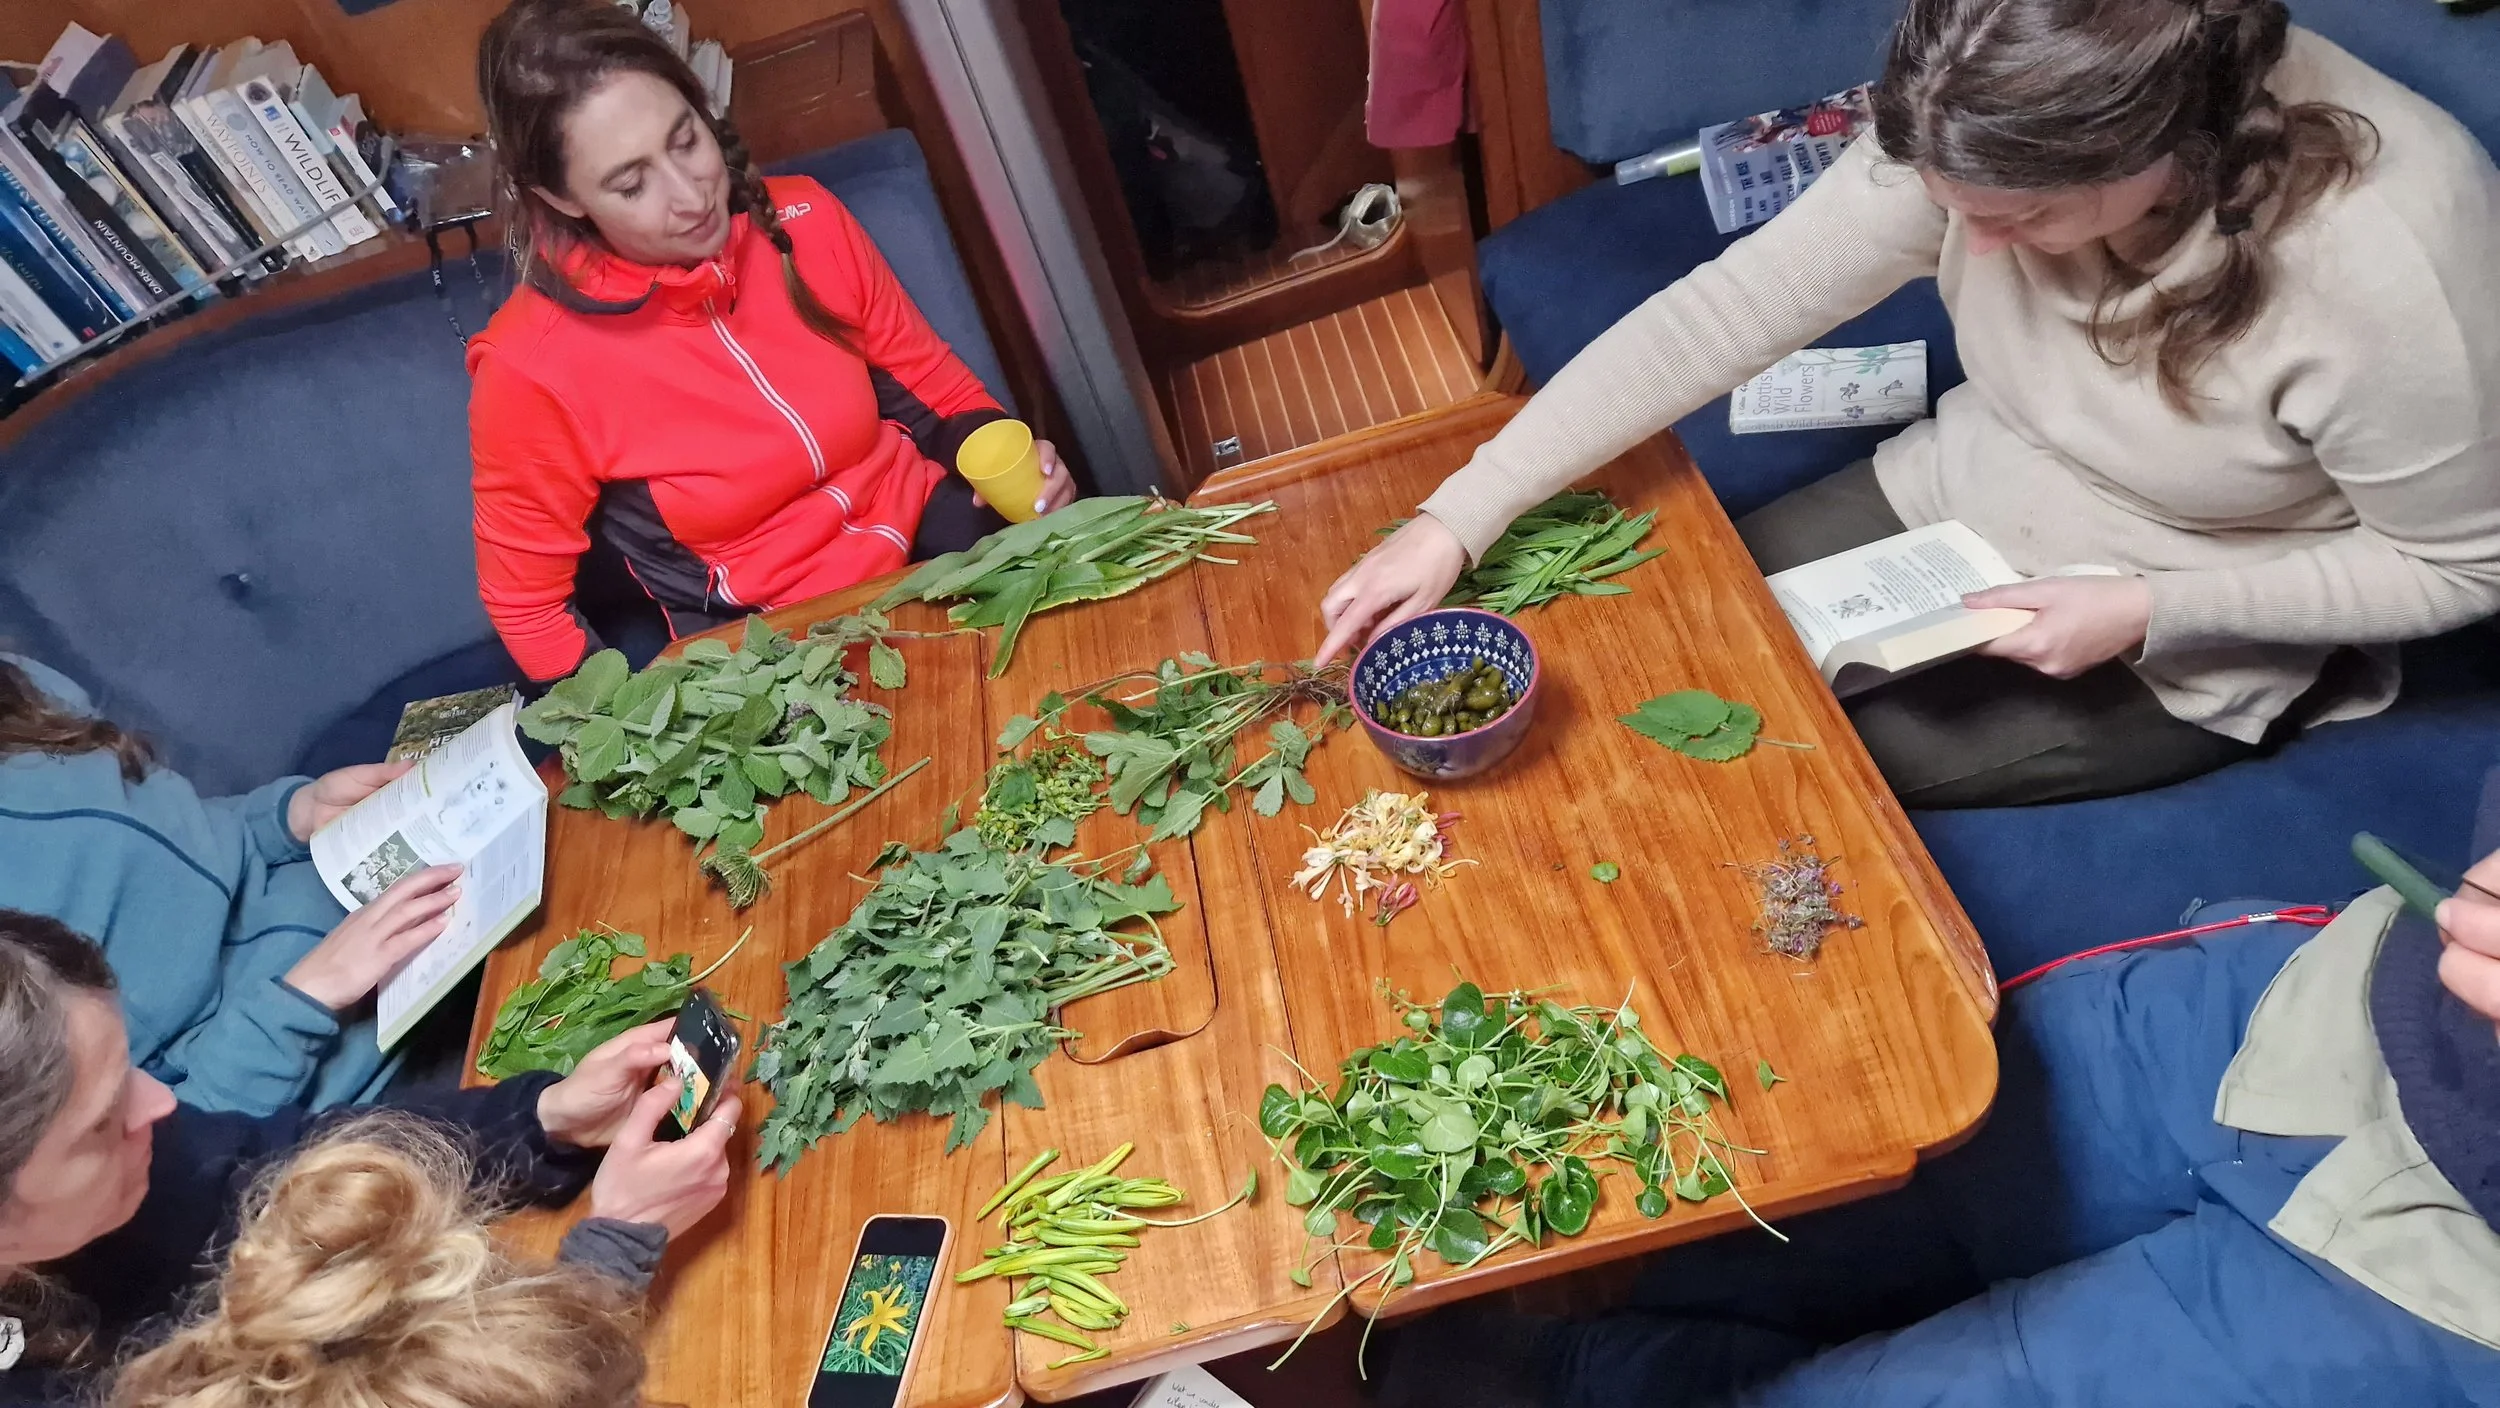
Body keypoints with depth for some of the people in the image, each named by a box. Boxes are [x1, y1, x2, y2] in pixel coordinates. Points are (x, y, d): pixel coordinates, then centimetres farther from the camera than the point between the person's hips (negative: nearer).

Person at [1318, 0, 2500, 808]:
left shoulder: (2390, 264, -33)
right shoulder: (1996, 128, -22)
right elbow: (1733, 305, -23)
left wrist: (2150, 610, -27)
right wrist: (1462, 515, -26)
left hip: (2187, 647, -4)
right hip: (1965, 496, 5)